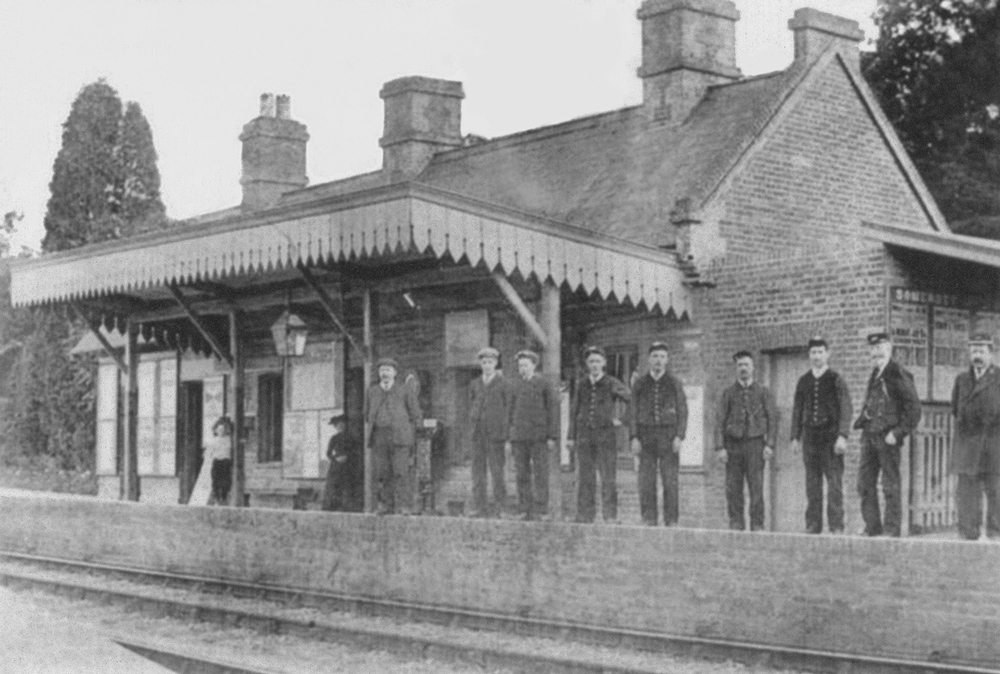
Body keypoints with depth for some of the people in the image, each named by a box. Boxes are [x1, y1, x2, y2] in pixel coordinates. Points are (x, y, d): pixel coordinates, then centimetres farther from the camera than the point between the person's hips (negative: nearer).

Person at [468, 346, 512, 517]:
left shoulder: (502, 384, 2)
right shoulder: (475, 385, 15)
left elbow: (508, 408, 1)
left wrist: (505, 432, -5)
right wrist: (472, 425, 7)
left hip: (495, 433, -4)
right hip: (478, 433, 4)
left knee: (496, 470, -4)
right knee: (478, 469, 3)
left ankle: (499, 505, 2)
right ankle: (480, 506, 7)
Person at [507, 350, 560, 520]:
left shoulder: (544, 384, 0)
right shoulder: (515, 385, 11)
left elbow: (553, 410, -1)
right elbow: (511, 412, 14)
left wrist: (552, 437, -7)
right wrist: (508, 439, 9)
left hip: (539, 436, -3)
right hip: (519, 435, 4)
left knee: (540, 473, -4)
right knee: (522, 474, 2)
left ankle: (541, 510, -2)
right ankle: (524, 510, 6)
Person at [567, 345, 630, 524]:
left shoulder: (612, 384, -1)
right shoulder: (581, 384, 9)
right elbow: (574, 411, 12)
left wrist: (621, 420, -2)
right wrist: (571, 437, 8)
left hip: (606, 435, -3)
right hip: (584, 435, 3)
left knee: (608, 479, -6)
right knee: (586, 479, 4)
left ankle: (610, 516, -4)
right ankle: (584, 517, 8)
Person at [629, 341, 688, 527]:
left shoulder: (675, 384, 6)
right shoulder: (639, 384, 8)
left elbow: (682, 412, 3)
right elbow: (633, 412, 7)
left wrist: (679, 437, -9)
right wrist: (634, 438, -4)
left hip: (668, 437, -1)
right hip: (646, 437, 1)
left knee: (670, 480, -5)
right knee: (646, 481, -3)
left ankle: (671, 521, 0)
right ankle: (648, 521, 2)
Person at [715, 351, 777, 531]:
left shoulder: (763, 392, 6)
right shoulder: (728, 393, 8)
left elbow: (772, 419, 4)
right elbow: (720, 421, 5)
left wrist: (769, 445, -7)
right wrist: (720, 447, -5)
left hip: (755, 443, -1)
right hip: (733, 444, 1)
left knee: (756, 486, -7)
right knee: (733, 488, -1)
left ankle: (757, 525, -3)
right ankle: (736, 524, 5)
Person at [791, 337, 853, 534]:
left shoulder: (836, 380, 0)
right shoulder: (803, 381, 12)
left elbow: (847, 410, -5)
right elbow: (797, 410, 16)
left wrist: (842, 436, -15)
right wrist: (795, 437, 10)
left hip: (831, 436, -4)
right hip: (810, 436, 4)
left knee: (834, 482, -6)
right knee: (812, 483, 4)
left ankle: (836, 525, -4)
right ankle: (812, 525, 8)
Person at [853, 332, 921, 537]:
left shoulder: (898, 375, -9)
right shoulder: (874, 375, 17)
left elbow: (914, 408, -13)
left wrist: (898, 433, -16)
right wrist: (861, 423, 13)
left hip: (888, 437, -8)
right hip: (869, 436, 8)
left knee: (890, 486, -3)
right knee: (865, 484, 9)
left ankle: (892, 529, 2)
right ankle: (872, 527, 15)